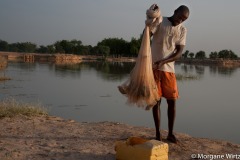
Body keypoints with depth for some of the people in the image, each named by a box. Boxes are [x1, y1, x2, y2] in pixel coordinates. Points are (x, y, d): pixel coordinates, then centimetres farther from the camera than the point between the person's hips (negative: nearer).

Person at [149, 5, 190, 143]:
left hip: (169, 69, 3)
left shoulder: (183, 30, 5)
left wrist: (163, 61, -18)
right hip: (154, 68, -3)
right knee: (156, 101, 1)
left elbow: (179, 53, -3)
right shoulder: (159, 21, -3)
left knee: (172, 101, 2)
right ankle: (158, 134, 11)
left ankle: (171, 133, 16)